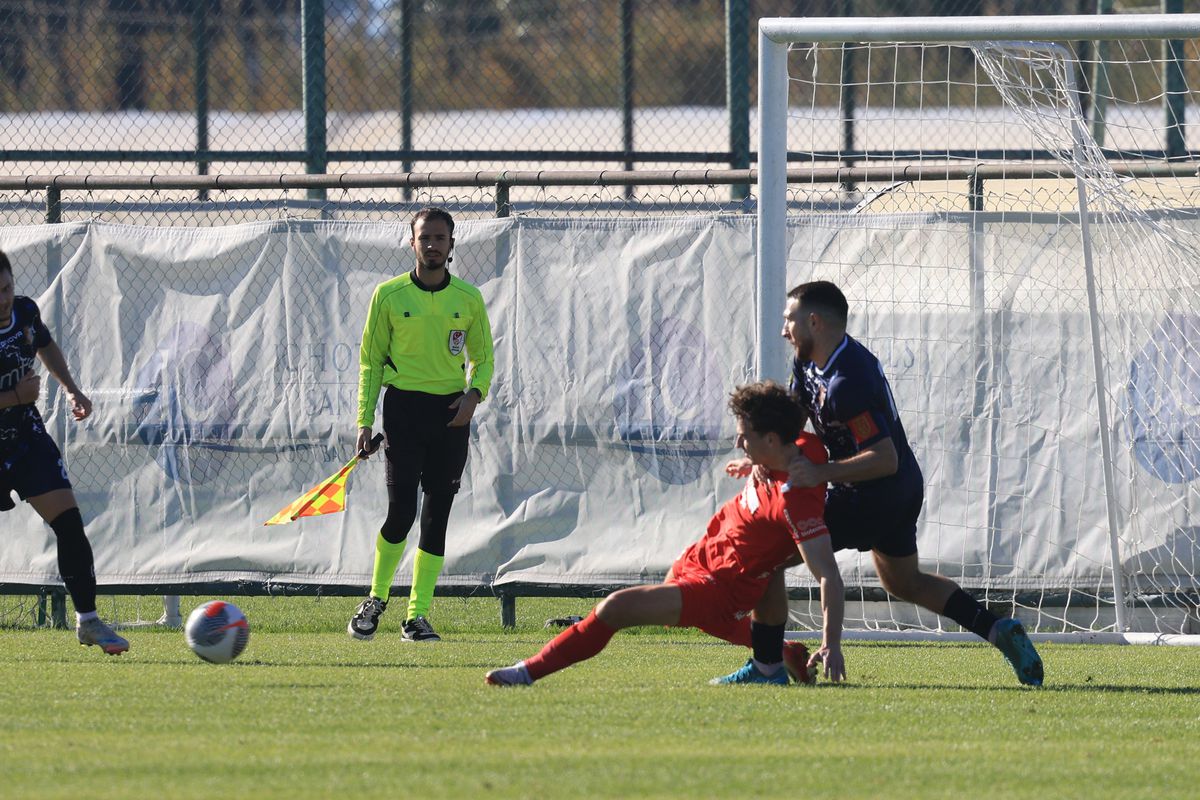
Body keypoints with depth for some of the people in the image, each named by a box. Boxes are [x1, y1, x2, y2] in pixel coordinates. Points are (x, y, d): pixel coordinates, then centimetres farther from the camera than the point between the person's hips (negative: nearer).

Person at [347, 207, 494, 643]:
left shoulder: (468, 298, 6)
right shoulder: (389, 295, 1)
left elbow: (482, 357, 14)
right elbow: (370, 359, 5)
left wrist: (474, 394, -6)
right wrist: (365, 420, -1)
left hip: (451, 413, 2)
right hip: (404, 406, -2)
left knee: (437, 514, 1)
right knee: (401, 509, -12)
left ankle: (418, 615, 7)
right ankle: (376, 599, 10)